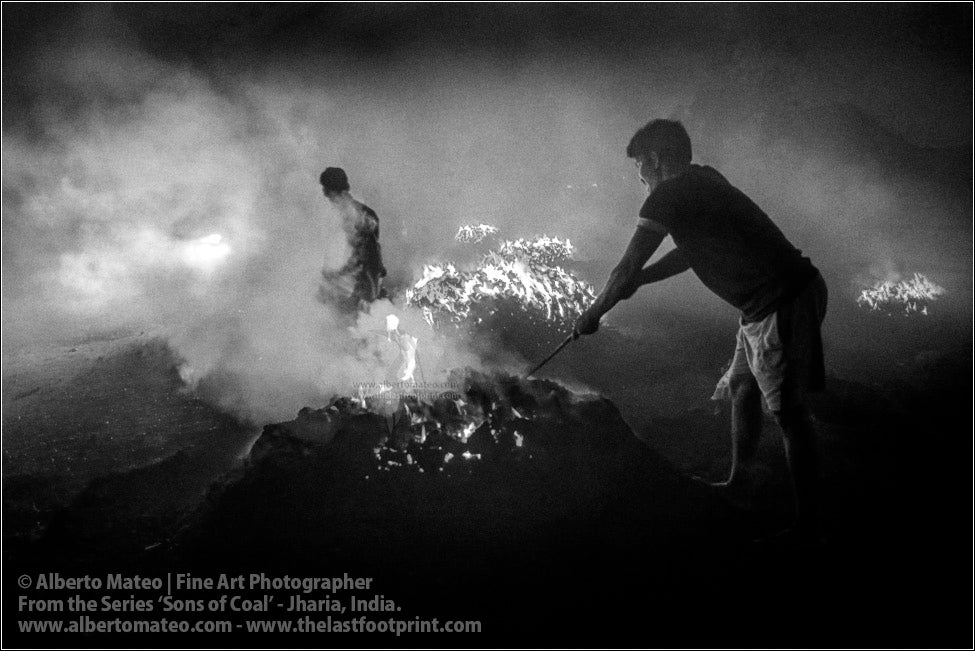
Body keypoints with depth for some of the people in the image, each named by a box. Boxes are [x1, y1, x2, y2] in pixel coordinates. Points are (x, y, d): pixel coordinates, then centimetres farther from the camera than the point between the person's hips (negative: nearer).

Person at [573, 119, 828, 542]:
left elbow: (626, 271, -7)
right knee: (743, 388, 20)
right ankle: (737, 485, 34)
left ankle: (807, 525, 4)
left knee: (789, 411, -4)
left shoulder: (667, 197, -12)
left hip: (782, 302, -10)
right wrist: (639, 280, 22)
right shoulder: (704, 182, 16)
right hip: (767, 301, 10)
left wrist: (591, 315, 7)